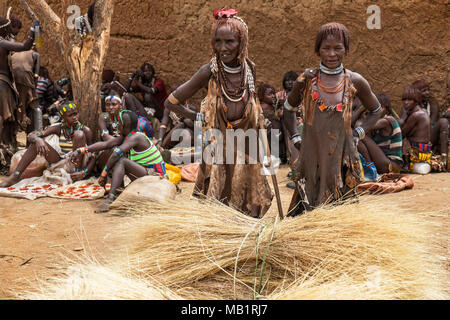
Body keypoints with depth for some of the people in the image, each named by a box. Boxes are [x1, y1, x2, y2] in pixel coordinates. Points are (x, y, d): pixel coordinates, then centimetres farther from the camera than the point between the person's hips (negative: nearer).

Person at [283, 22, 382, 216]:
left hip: (342, 158, 0)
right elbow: (289, 108, 18)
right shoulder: (307, 80, 1)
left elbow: (376, 111, 17)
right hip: (311, 156, 0)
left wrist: (358, 133, 4)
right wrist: (295, 137, 8)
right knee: (307, 211, 2)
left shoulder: (355, 82, 1)